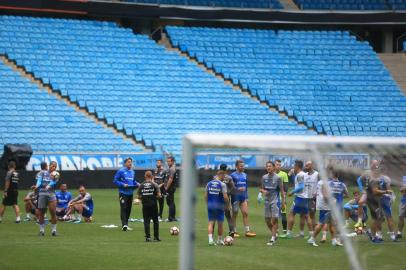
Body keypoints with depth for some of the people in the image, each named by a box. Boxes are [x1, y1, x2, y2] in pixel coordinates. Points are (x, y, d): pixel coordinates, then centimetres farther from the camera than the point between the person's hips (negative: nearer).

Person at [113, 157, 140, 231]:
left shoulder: (132, 172, 14)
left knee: (129, 209, 9)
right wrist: (123, 184, -18)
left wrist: (137, 184, 5)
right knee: (123, 208, -14)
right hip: (123, 193, -7)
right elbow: (115, 181, -5)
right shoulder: (121, 171, -6)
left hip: (130, 193, 7)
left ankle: (126, 223, 19)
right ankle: (124, 224, -19)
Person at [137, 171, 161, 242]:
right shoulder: (154, 185, -5)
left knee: (146, 221, 4)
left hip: (145, 206, 1)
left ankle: (148, 237, -4)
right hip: (153, 205, -1)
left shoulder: (141, 186, 0)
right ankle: (156, 237, 11)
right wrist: (155, 196, 10)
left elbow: (138, 196, -1)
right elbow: (159, 195, -10)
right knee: (155, 221, 10)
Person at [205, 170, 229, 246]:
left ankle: (210, 239, -13)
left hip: (210, 205, 4)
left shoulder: (209, 183, 4)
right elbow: (225, 197, -15)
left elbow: (206, 195, 7)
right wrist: (228, 205, 0)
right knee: (220, 223, 11)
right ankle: (219, 240, 23)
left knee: (211, 222, 5)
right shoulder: (222, 184, -11)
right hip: (219, 206, -4)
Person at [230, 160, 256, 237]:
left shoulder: (244, 175, 12)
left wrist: (247, 197, 16)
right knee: (235, 214, 2)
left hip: (243, 197, 5)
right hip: (235, 197, -5)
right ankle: (234, 232, 9)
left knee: (245, 213, 1)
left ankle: (247, 231, 3)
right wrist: (237, 189, -22)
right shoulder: (233, 175, -6)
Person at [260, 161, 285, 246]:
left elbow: (281, 190, -2)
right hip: (267, 201, 5)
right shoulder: (264, 177, 7)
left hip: (275, 201, -5)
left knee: (274, 219, -7)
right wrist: (263, 191, -9)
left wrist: (283, 201, -7)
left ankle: (273, 239, -4)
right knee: (267, 220, 8)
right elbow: (261, 188, 15)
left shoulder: (277, 178, -6)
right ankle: (274, 234, 28)